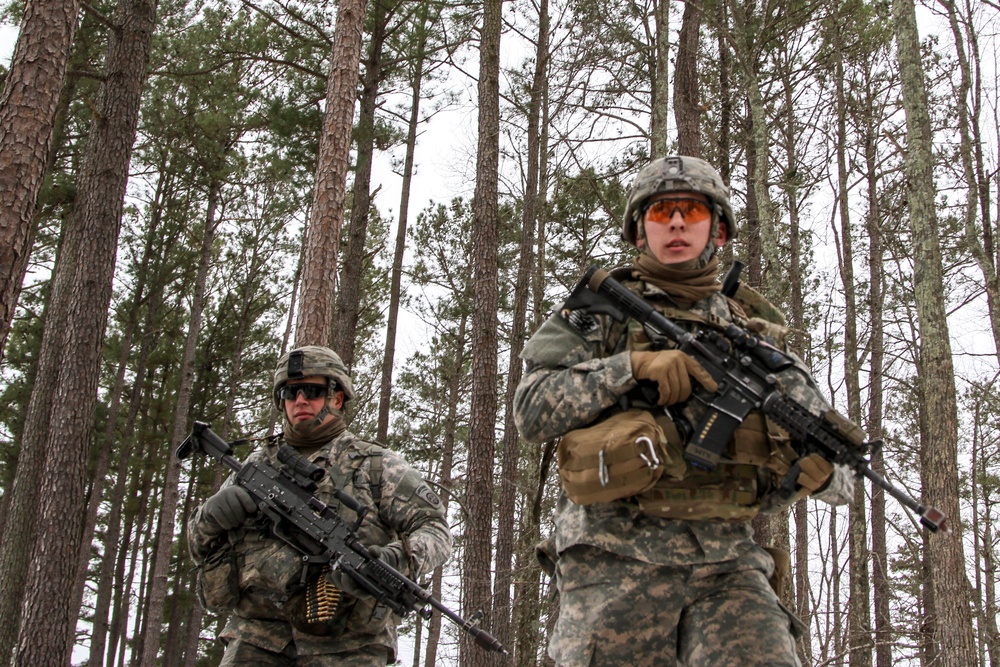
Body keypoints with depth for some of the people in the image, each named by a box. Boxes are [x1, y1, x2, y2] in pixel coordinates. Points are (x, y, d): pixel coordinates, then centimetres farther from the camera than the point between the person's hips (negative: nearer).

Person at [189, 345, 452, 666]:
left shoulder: (376, 465, 9)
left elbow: (436, 530, 3)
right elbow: (199, 546, 23)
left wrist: (397, 561, -18)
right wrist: (211, 518, -2)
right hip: (257, 639, 3)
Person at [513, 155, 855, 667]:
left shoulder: (753, 333, 18)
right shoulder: (597, 309, 11)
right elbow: (531, 410, -2)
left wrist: (819, 468, -7)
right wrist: (633, 366, -13)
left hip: (729, 564, 2)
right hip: (616, 564, -1)